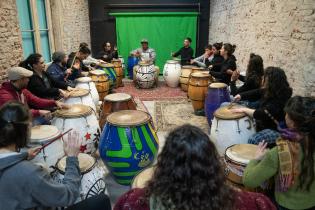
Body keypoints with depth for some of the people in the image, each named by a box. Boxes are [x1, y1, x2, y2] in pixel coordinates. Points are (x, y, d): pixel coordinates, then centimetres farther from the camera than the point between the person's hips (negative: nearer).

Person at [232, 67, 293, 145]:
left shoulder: (279, 98, -26)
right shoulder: (267, 91, -1)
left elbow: (263, 114, -32)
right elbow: (256, 93, 15)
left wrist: (244, 110, -26)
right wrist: (240, 96, -1)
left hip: (275, 129, -9)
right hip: (264, 124, 9)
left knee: (252, 141, -26)